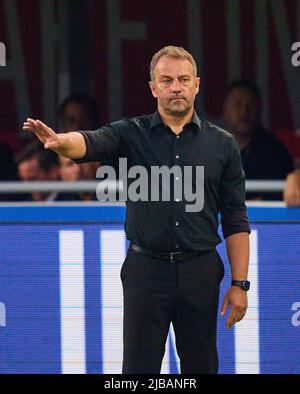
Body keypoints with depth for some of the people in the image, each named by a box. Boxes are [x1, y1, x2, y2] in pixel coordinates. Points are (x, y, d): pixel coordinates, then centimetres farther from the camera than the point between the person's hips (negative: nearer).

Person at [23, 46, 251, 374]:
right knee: (139, 369, 2)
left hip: (200, 272, 1)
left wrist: (240, 284, -1)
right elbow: (90, 143, -21)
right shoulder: (132, 134, 1)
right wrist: (60, 141, -45)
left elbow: (235, 220, 5)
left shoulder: (222, 144, 5)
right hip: (146, 270, -1)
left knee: (201, 368, 8)